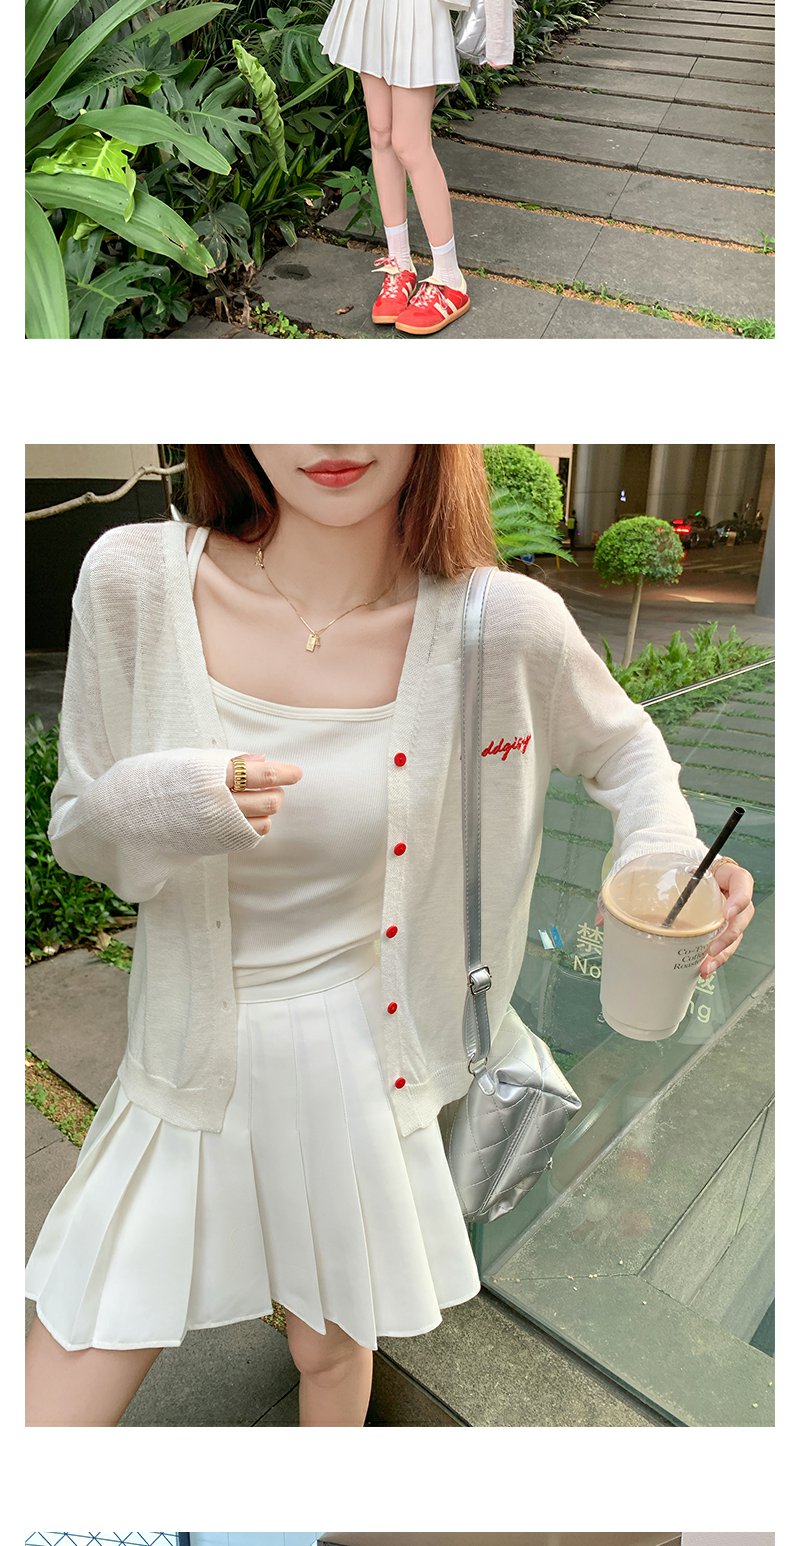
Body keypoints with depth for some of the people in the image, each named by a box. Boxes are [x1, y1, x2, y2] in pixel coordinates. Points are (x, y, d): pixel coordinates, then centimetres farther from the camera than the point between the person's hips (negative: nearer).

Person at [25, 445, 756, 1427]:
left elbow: (621, 742, 5)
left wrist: (666, 853, -17)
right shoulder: (135, 580, -16)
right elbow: (77, 831, -5)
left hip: (361, 1061, 1)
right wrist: (163, 808, -28)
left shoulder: (505, 625, -16)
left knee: (331, 1348, 27)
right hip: (193, 1070, 1)